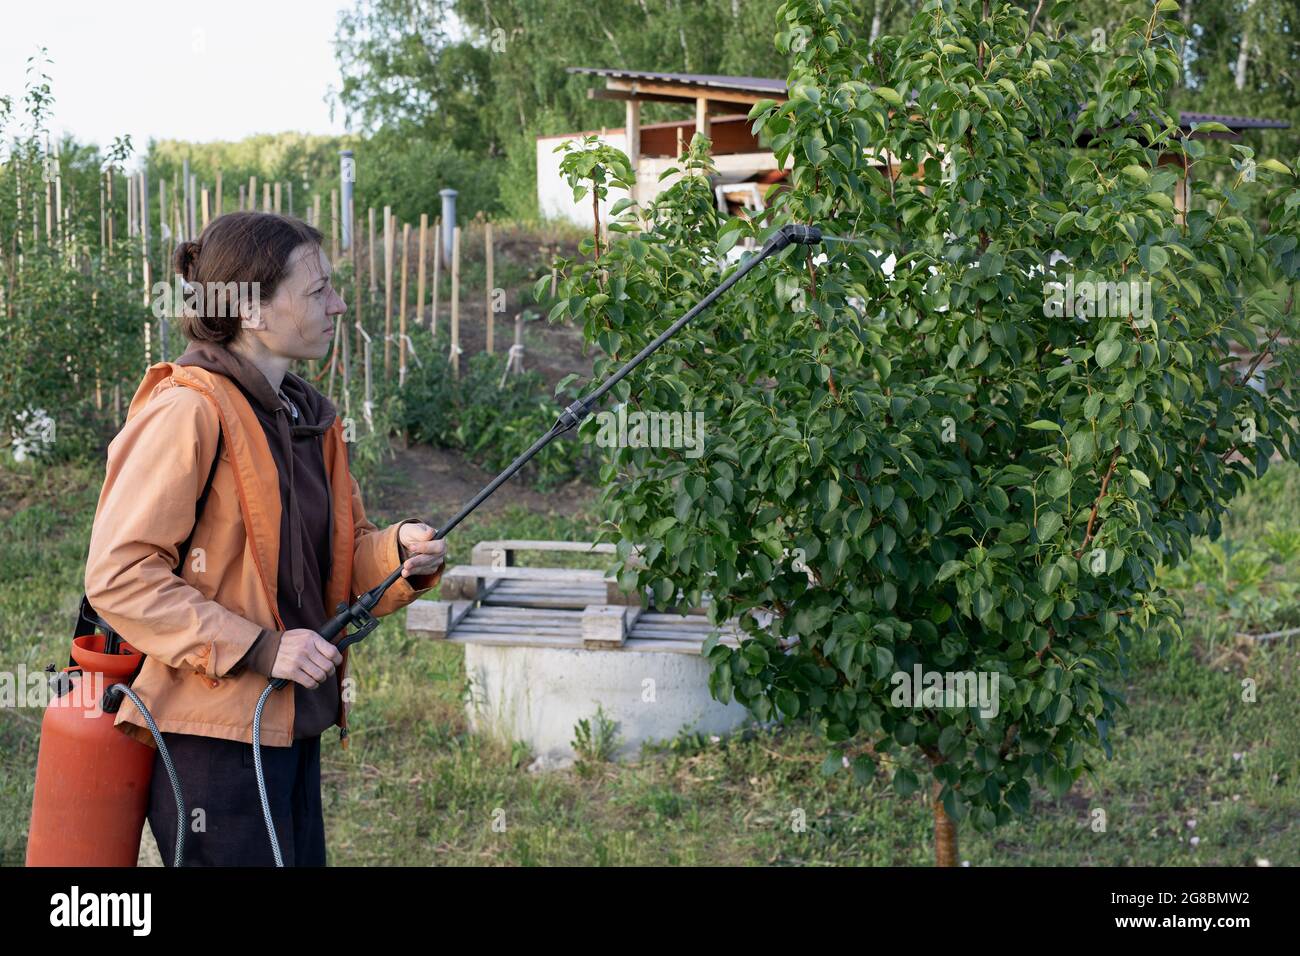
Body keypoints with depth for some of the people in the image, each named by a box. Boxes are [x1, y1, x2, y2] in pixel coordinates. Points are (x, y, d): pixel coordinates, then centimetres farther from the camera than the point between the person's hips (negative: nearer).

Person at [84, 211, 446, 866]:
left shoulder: (306, 414, 14)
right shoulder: (188, 409, -14)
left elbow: (335, 559, 19)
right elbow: (118, 576, -19)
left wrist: (400, 552, -4)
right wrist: (257, 647, -21)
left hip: (290, 725, 9)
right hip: (214, 733, -9)